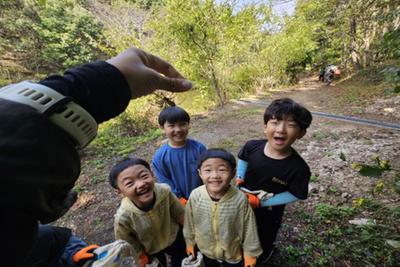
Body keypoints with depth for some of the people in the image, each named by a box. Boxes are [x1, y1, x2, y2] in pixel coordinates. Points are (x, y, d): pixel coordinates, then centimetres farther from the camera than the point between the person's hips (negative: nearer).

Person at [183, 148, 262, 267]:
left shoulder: (240, 199, -31)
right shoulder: (195, 196, -26)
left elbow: (249, 228, -15)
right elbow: (189, 223, -8)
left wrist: (250, 253, -3)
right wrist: (190, 242, 5)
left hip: (233, 253, -1)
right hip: (205, 251, 2)